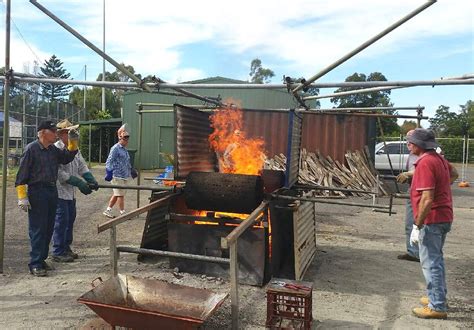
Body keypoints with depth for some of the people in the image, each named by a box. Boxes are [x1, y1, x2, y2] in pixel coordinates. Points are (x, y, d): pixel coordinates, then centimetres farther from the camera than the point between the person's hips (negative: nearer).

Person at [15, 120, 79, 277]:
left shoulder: (53, 150, 12)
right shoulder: (31, 149, -9)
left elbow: (67, 158, 23)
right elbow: (21, 175, -10)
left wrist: (73, 142, 8)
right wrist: (22, 197, -14)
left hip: (52, 191, 7)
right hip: (37, 192, -7)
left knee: (48, 229, 12)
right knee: (37, 229, -4)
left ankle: (41, 259, 24)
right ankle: (35, 264, 3)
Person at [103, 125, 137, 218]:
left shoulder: (124, 149, 16)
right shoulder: (115, 148, -11)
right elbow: (109, 161, -16)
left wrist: (131, 170, 31)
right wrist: (109, 173, -22)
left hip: (124, 176, 9)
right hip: (118, 176, -9)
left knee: (116, 194, 14)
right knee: (120, 195, -2)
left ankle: (108, 210, 23)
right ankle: (122, 213, 6)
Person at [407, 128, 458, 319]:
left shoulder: (425, 163, -21)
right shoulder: (438, 158, 9)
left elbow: (427, 199, -26)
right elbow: (453, 174, 32)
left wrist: (417, 226, -23)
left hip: (431, 219, -10)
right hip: (444, 217, 10)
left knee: (430, 262, -2)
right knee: (436, 259, 21)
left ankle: (437, 307, 5)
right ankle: (438, 297, 33)